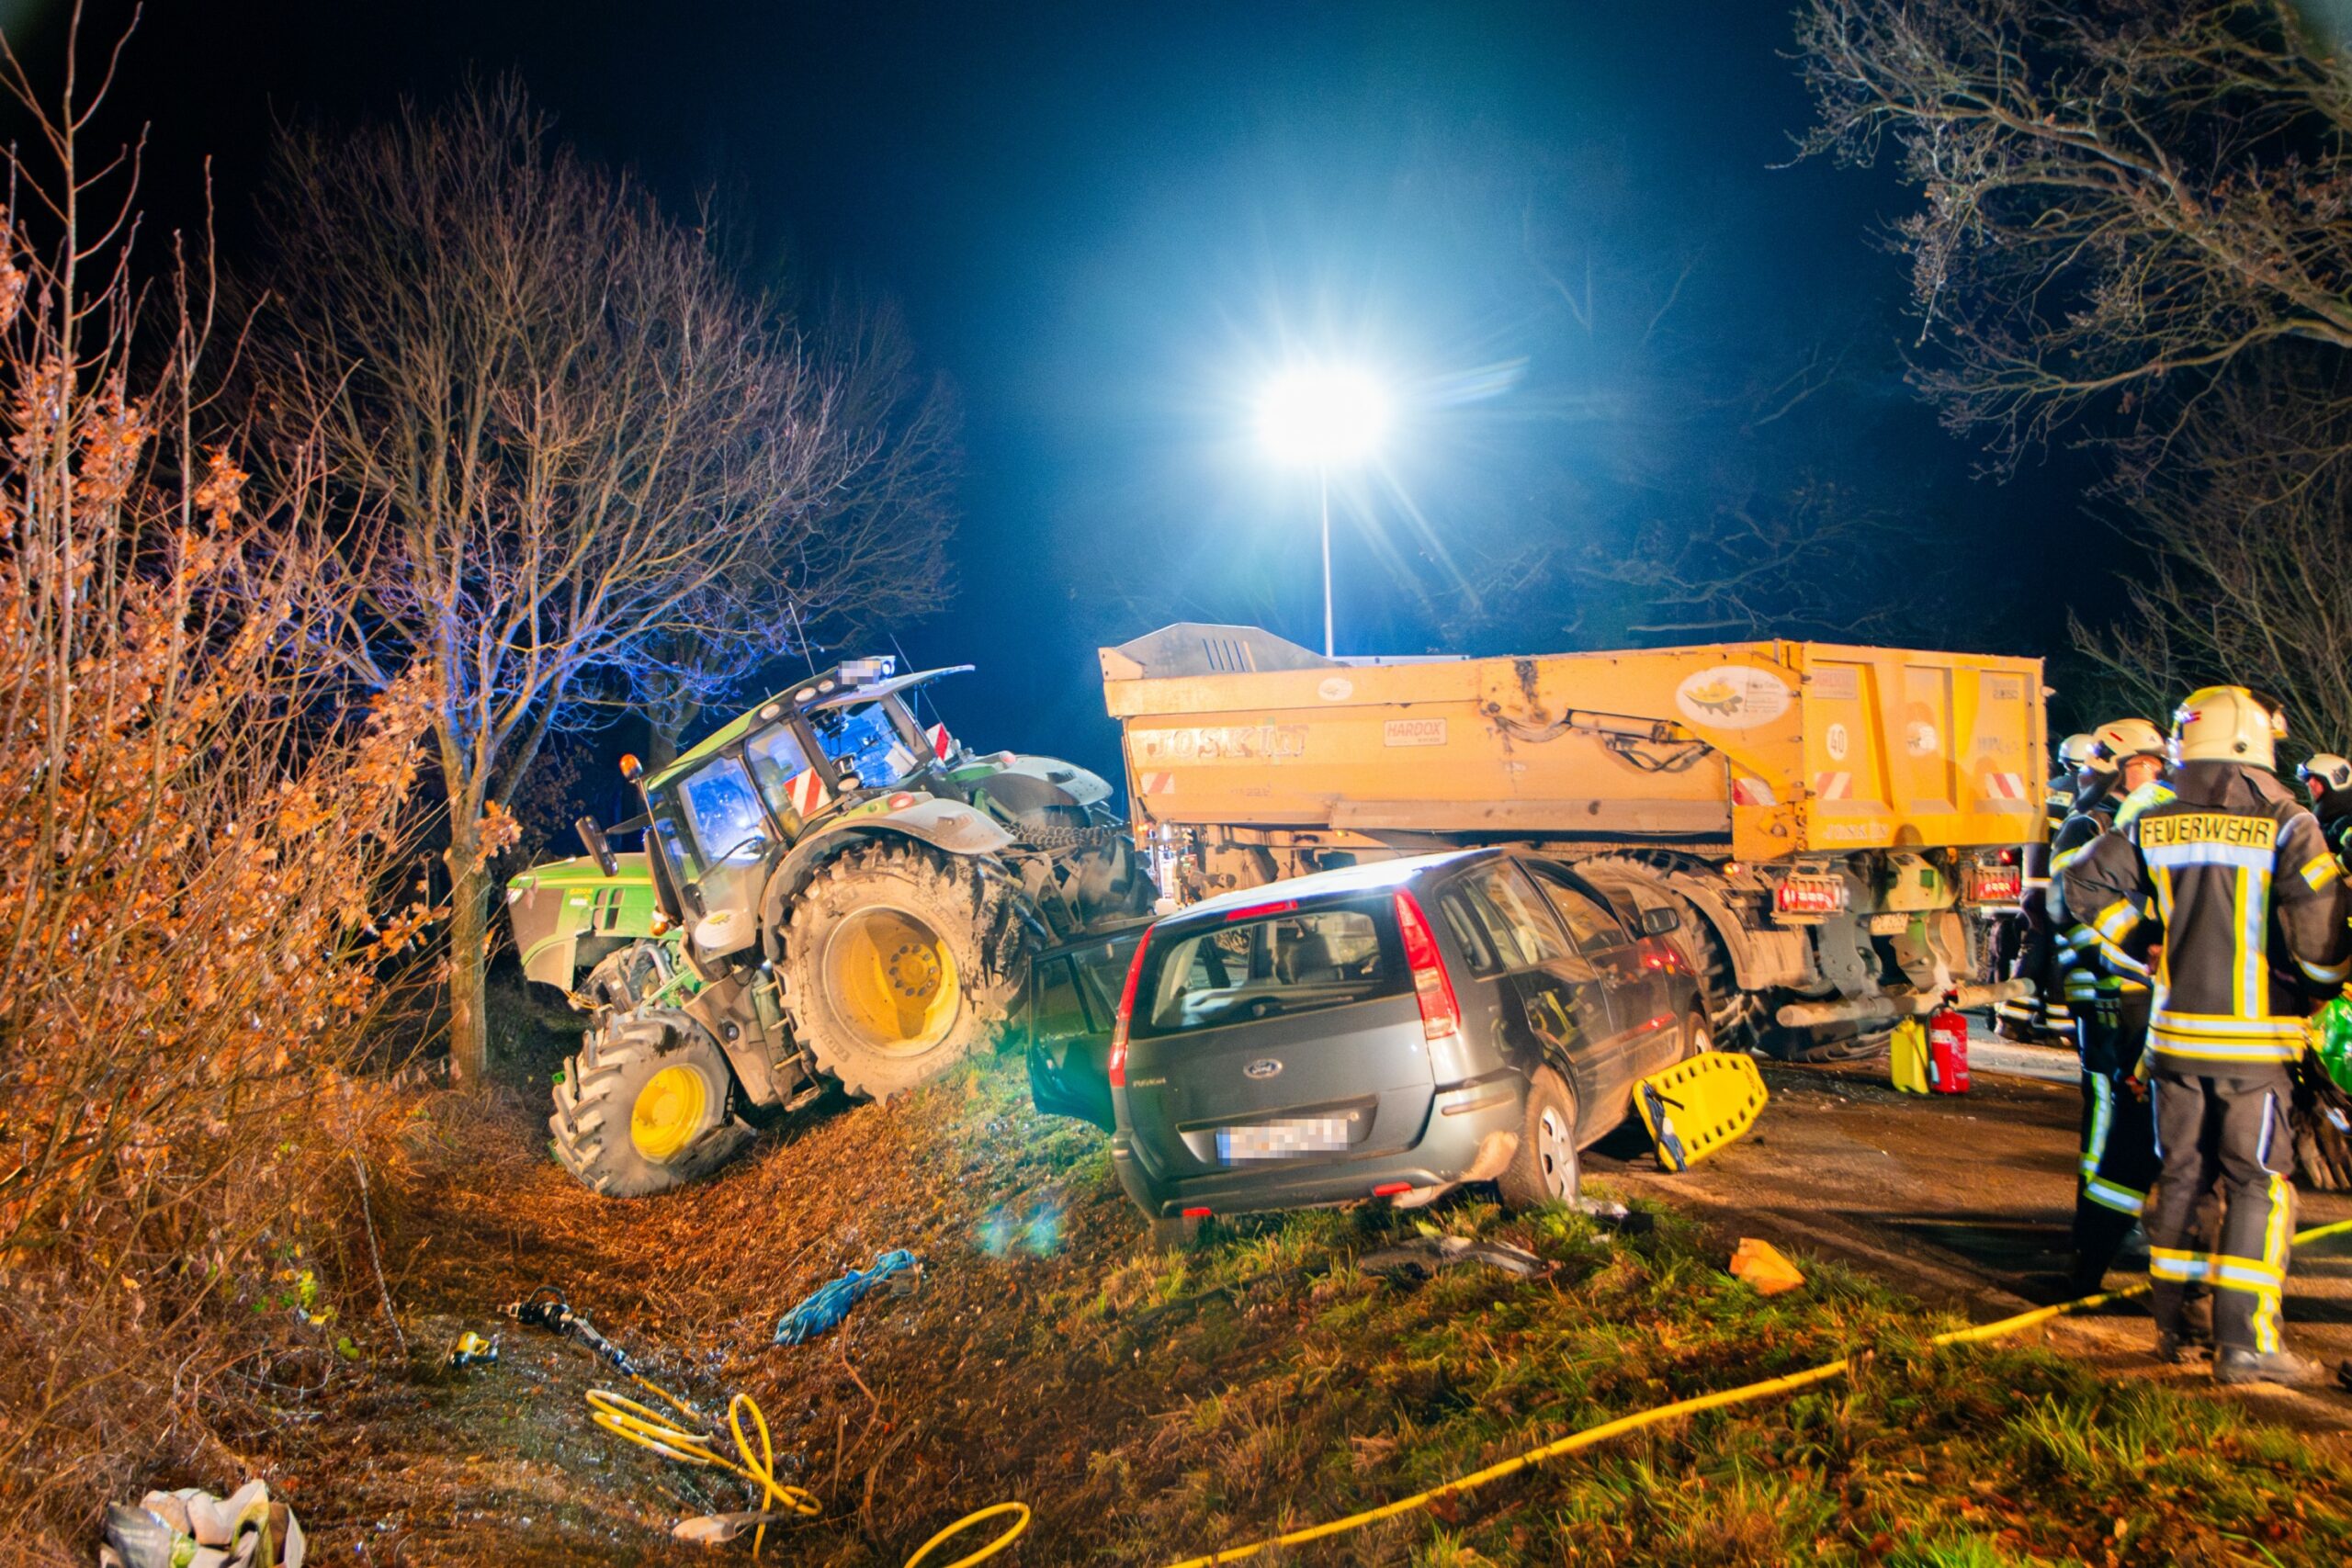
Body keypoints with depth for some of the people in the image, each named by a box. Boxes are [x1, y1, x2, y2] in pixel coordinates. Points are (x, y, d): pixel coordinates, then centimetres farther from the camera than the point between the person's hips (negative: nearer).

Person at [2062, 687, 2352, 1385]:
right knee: (2258, 1183, 2)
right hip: (2253, 1038, -4)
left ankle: (2172, 1325, 20)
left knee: (2181, 1175, 14)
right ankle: (2245, 1341, -2)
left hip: (2175, 1031, 4)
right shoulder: (2285, 824, -10)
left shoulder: (2152, 827, 4)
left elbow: (2087, 884, 1)